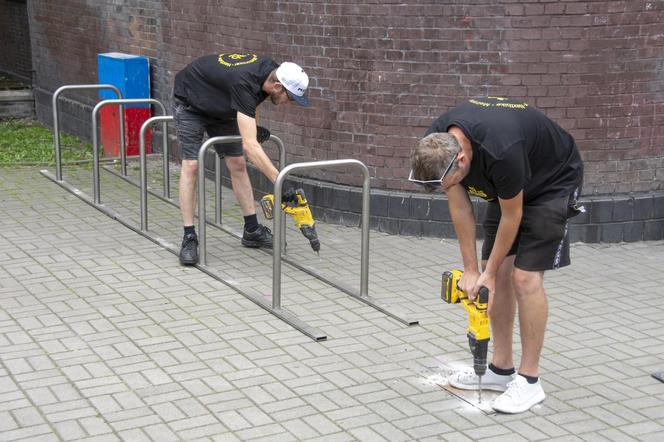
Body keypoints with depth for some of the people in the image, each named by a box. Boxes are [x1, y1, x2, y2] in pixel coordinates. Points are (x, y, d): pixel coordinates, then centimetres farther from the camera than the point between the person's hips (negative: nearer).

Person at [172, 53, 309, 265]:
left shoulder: (271, 70, -19)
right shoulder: (243, 84, -42)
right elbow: (250, 145, -50)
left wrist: (254, 126, -3)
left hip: (220, 104, 8)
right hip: (190, 102, -8)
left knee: (237, 164, 3)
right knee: (191, 165, -16)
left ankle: (252, 231, 10)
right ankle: (189, 238, -11)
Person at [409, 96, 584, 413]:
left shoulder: (500, 151, -42)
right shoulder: (436, 146, -21)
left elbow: (511, 216, -25)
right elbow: (459, 207, -9)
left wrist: (489, 273, -13)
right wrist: (471, 269, -9)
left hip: (552, 182, -7)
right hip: (505, 185, 7)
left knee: (525, 277, -14)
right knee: (498, 274, 3)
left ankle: (529, 381, -5)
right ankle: (501, 369, 14)